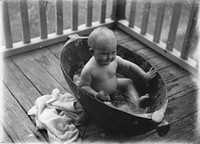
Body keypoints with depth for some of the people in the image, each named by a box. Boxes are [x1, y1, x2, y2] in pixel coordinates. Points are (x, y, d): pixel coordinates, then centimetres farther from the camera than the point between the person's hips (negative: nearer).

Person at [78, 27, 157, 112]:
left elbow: (130, 65, -2)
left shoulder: (115, 60, -16)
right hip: (101, 95, -5)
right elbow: (82, 86, -24)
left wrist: (144, 75, -1)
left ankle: (135, 101, 5)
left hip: (114, 86, 6)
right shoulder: (89, 70, -33)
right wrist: (96, 95, -39)